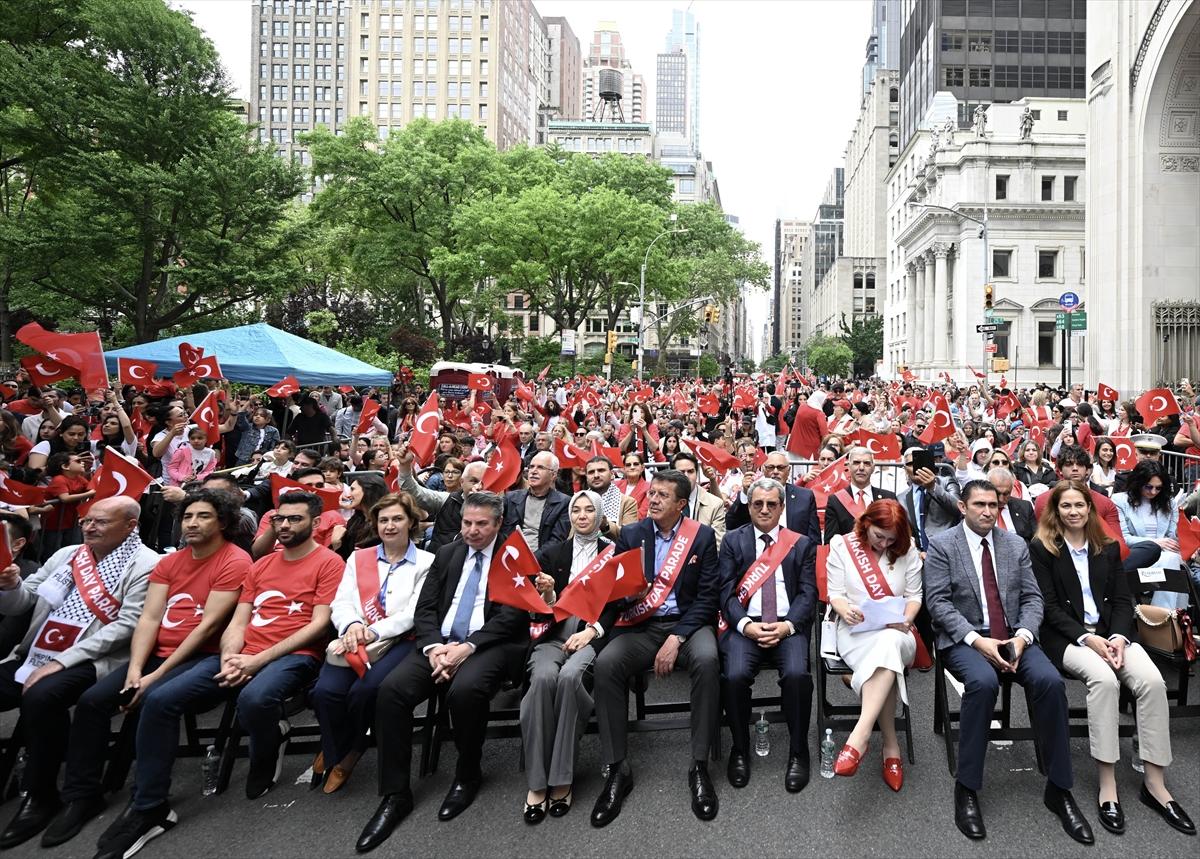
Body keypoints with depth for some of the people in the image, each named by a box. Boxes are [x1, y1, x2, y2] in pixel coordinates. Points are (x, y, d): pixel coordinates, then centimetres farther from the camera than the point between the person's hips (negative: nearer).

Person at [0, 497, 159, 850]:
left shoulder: (145, 565, -5)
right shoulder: (66, 554, 17)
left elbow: (127, 625, -15)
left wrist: (62, 661, -19)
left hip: (90, 661, -7)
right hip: (32, 656, 7)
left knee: (40, 697, -32)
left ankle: (41, 795, -13)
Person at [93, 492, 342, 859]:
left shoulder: (329, 562, -1)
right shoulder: (261, 565, 21)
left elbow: (319, 624, -10)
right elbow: (238, 622, 15)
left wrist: (259, 660, -14)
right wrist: (229, 658, -7)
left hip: (293, 656, -6)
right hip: (243, 655, 7)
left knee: (254, 699, -39)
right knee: (159, 700, -11)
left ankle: (267, 755, -1)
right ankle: (149, 807, 3)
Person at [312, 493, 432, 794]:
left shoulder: (425, 563, 7)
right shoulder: (358, 558, 19)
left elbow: (415, 611, -5)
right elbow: (342, 602, 9)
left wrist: (374, 632, -17)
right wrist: (352, 625, -14)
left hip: (398, 641, -3)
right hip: (355, 639, 3)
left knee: (363, 690, -29)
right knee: (326, 690, -25)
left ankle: (340, 754, 2)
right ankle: (337, 757, 5)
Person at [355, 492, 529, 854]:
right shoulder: (447, 554, 17)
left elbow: (512, 615, -7)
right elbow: (425, 608, 11)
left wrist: (468, 647, -18)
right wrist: (434, 647, -10)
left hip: (489, 645, -4)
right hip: (440, 641, 5)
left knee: (465, 689, -35)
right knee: (391, 688, -21)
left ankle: (467, 776, -6)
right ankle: (395, 794, -8)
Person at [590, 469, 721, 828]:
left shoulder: (702, 535, 1)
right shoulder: (630, 534, 6)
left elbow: (708, 596, -4)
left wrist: (677, 638, -15)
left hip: (687, 622, -1)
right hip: (642, 627, 2)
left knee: (707, 660, -34)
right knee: (606, 663, -28)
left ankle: (700, 766, -19)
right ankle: (617, 768, -15)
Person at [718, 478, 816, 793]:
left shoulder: (802, 543, 13)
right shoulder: (733, 541, 11)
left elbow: (808, 593, 5)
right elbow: (726, 592, 3)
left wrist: (787, 625, -13)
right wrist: (746, 625, -14)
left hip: (789, 626, 0)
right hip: (745, 625, 0)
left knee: (797, 674, -28)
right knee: (734, 676, -27)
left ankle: (798, 752, -5)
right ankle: (739, 750, -1)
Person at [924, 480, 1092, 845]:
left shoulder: (1016, 544, 11)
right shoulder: (942, 545, -2)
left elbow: (1032, 597, 8)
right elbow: (938, 602, -8)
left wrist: (1022, 636, -12)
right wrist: (977, 640, -19)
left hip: (1013, 637, 4)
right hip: (963, 638, -4)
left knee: (1050, 681, -24)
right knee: (983, 682, -34)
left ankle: (1059, 789, -8)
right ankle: (967, 789, -20)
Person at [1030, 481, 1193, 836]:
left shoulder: (1108, 548, 15)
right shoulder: (1041, 548, 1)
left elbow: (1123, 601, 9)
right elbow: (1050, 607, -4)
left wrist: (1118, 637, -10)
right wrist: (1088, 638, -17)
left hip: (1109, 632, 4)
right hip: (1066, 637, -4)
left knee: (1153, 680, -24)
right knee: (1104, 678, -33)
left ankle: (1154, 783, -14)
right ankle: (1107, 785, -26)